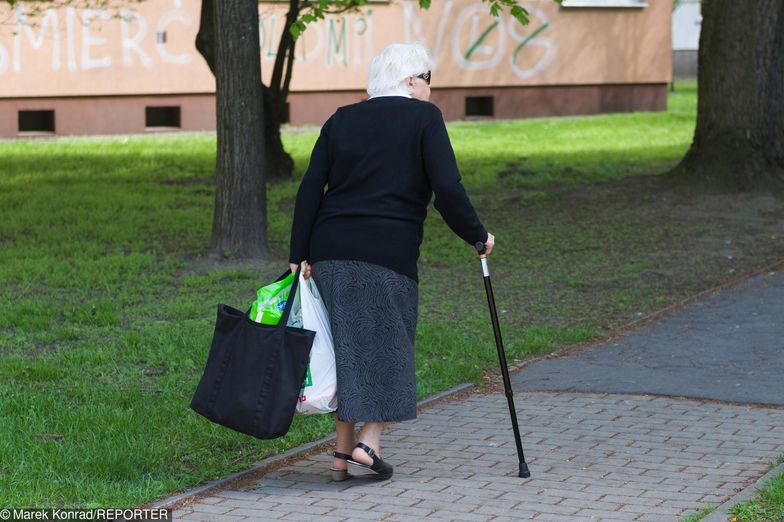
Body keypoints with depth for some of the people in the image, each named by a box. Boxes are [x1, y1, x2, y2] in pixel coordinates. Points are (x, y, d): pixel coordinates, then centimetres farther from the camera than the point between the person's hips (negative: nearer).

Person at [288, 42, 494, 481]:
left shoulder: (341, 120, 14)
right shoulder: (423, 117, 1)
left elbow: (310, 191, 7)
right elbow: (447, 188, -8)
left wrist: (300, 256, 7)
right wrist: (477, 235, 4)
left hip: (331, 251, 5)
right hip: (389, 254, -5)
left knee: (345, 345, 11)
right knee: (389, 346, 7)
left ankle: (343, 452, 14)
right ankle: (369, 444, -3)